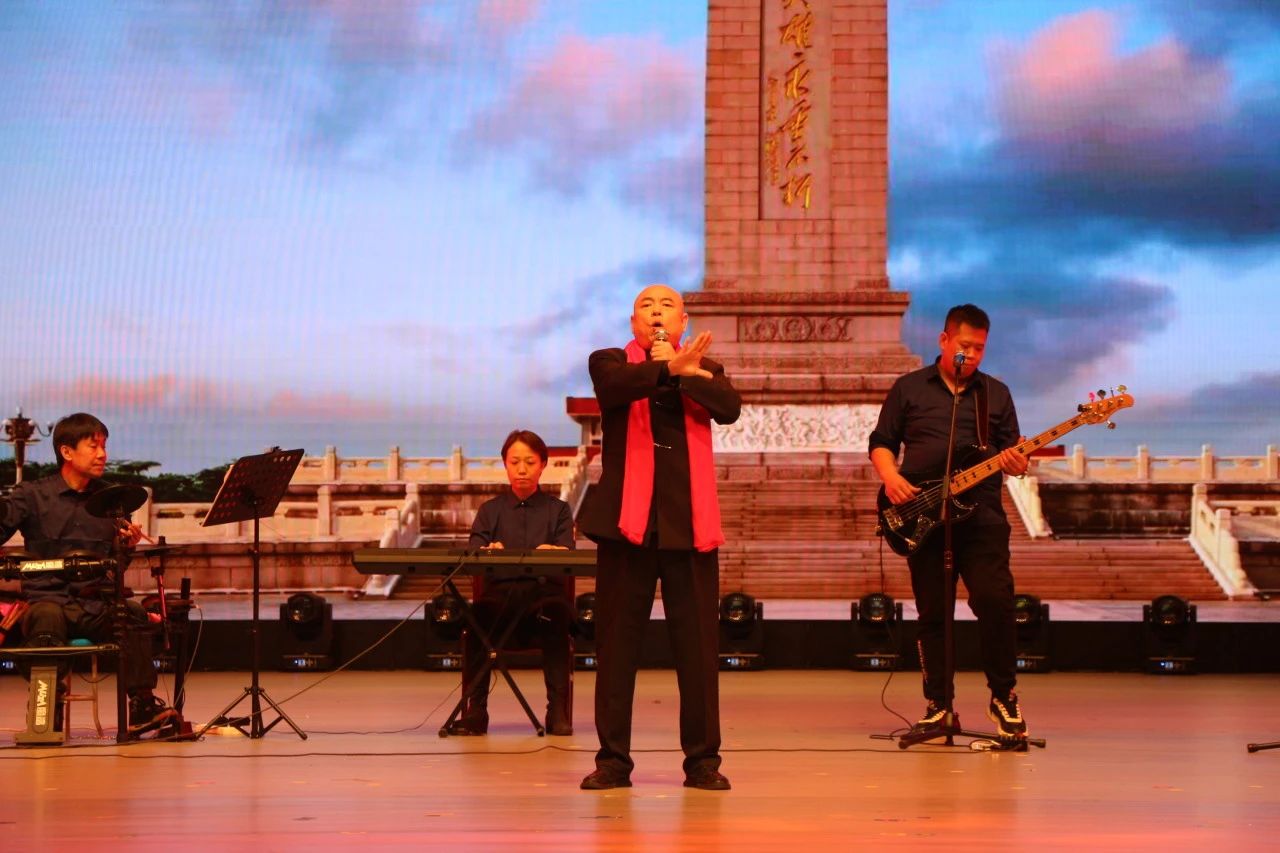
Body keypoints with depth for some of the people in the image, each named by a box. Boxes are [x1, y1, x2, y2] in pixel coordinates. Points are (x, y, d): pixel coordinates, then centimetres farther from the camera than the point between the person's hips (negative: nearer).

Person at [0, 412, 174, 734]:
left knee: (132, 612, -27)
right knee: (48, 617, -36)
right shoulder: (32, 496, 4)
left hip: (95, 605, 3)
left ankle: (142, 705, -26)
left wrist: (126, 545, 0)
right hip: (47, 597, -3)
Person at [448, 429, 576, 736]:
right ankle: (474, 711, -30)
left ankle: (559, 711, -33)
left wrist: (552, 552, -23)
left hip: (544, 589, -1)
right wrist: (487, 553, -19)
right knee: (477, 615, -35)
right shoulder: (490, 510, 20)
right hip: (500, 592, 1)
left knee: (555, 617, -37)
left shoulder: (558, 510, 17)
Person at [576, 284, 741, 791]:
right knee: (617, 642, 2)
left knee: (698, 644, 1)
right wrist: (671, 367, -24)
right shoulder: (611, 363, 10)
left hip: (689, 522, 1)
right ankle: (613, 758, 9)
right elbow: (615, 385, -15)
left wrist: (680, 371, -13)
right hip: (628, 519, -1)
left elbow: (729, 407, -5)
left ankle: (702, 759, 8)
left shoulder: (704, 369, 16)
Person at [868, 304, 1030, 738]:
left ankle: (1003, 695, 4)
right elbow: (881, 442, 10)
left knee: (996, 601, -12)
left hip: (981, 512, 0)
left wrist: (1016, 463, -10)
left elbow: (1012, 454, 13)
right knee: (932, 612, 3)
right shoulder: (909, 388, 9)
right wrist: (890, 477, -9)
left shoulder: (997, 393, 13)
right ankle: (938, 704, 12)